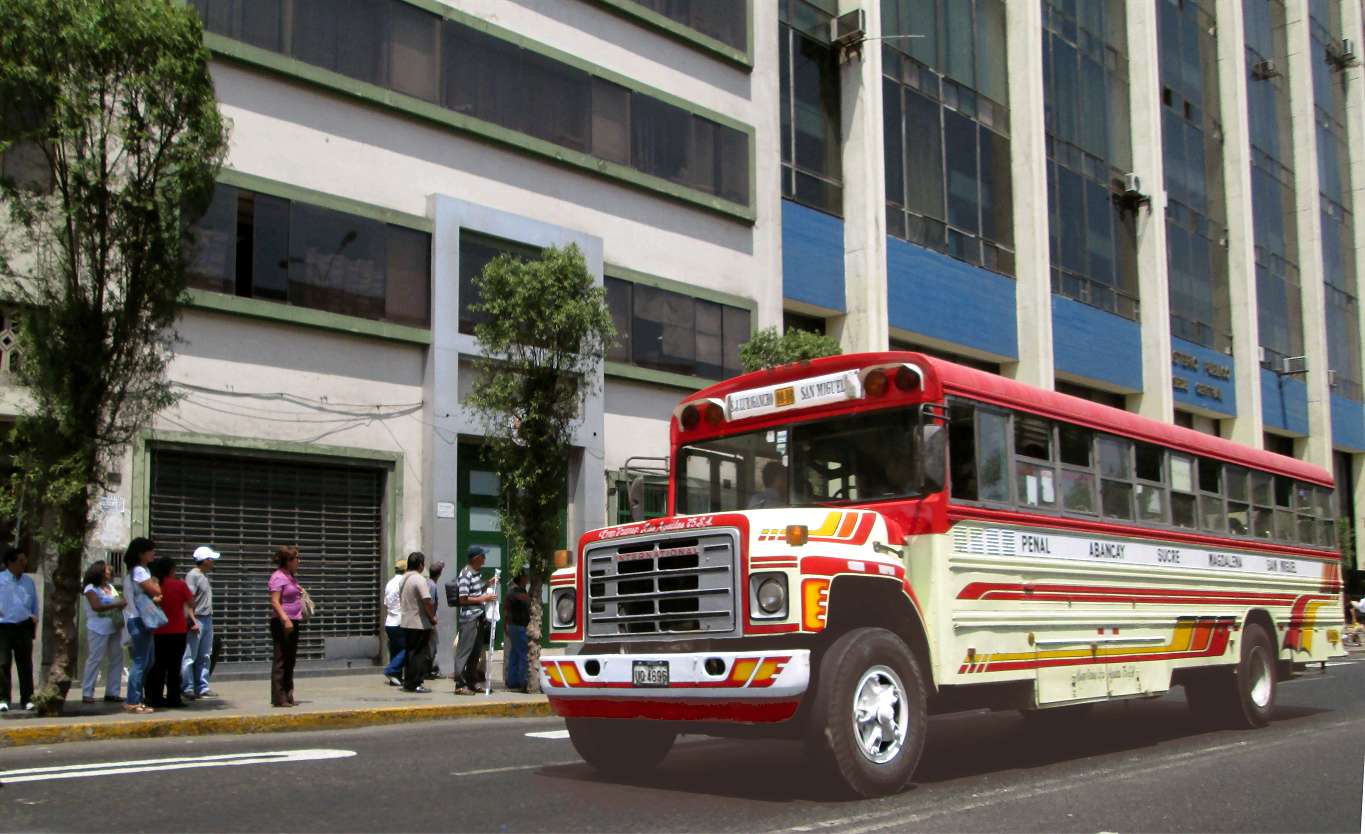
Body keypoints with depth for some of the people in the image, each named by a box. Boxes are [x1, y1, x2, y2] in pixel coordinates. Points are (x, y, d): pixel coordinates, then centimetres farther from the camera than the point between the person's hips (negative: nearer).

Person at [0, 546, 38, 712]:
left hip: (24, 627, 3)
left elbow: (35, 604, 18)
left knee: (25, 664, 6)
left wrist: (34, 619, 12)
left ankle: (27, 699, 12)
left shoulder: (29, 581, 10)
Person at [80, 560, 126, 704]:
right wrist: (117, 604, -21)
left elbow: (120, 601, 17)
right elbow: (96, 606, -18)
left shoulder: (110, 587, 16)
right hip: (98, 629, -7)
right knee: (94, 659, -6)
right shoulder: (91, 589, -5)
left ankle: (112, 692, 11)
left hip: (115, 627, 7)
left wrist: (125, 602, -4)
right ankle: (87, 693, -2)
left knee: (116, 658, 5)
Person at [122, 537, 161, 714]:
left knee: (147, 662, 13)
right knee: (141, 662, -8)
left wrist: (154, 597, -3)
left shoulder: (143, 570, 18)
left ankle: (133, 698, 17)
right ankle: (133, 702, -5)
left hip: (142, 620, 10)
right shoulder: (139, 571, -13)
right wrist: (155, 582, 3)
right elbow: (156, 591, -17)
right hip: (139, 620, -10)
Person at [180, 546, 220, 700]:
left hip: (207, 619, 10)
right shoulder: (193, 575, -12)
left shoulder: (204, 575, 16)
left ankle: (202, 687, 17)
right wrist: (192, 621, -21)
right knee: (190, 656, -4)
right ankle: (187, 688, -1)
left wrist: (209, 617, 16)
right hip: (197, 619, -9)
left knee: (205, 656, 12)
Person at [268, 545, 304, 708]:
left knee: (290, 660, 13)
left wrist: (300, 592, 12)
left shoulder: (291, 576, 15)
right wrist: (285, 619, -28)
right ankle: (278, 698, -5)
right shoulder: (278, 577, -13)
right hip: (282, 623, -10)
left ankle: (288, 696, 20)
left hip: (293, 622, 10)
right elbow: (275, 601, -20)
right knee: (281, 660, -7)